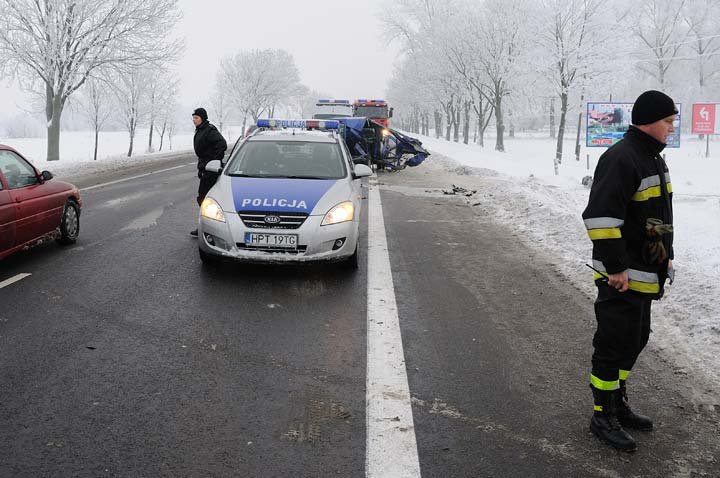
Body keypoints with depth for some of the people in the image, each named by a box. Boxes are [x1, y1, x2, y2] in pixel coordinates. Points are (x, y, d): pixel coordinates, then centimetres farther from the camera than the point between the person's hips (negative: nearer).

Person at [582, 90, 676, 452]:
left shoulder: (654, 158, 14)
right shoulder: (621, 159, -19)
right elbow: (600, 217, -26)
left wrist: (666, 257, 19)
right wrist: (616, 268, -24)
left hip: (645, 274, 10)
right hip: (621, 276, -10)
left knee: (634, 341, 18)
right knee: (616, 344, -2)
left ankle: (617, 404, 33)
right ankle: (603, 417, 11)